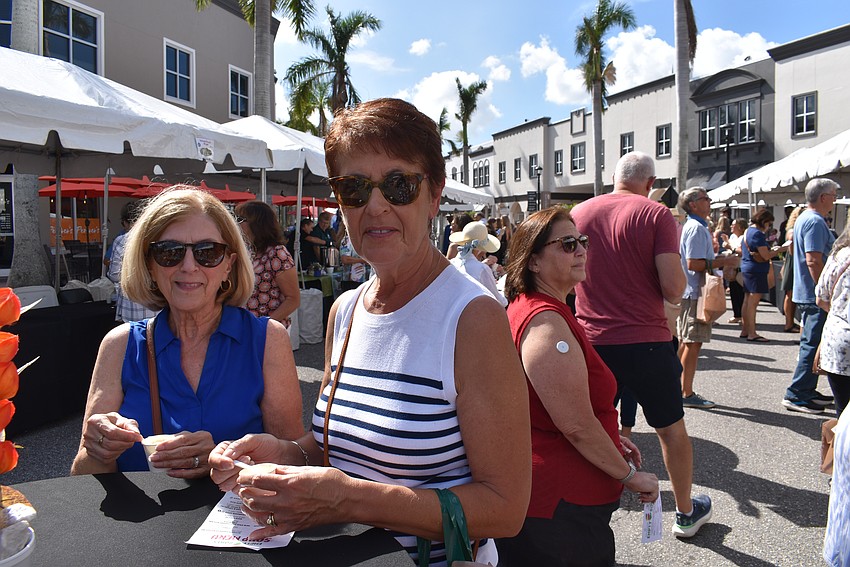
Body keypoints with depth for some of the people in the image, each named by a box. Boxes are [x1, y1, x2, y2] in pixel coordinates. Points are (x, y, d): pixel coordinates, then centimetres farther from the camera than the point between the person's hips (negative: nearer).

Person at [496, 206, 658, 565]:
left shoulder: (527, 308, 9)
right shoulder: (546, 322, -24)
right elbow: (577, 425, -25)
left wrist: (610, 441, 17)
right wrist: (631, 476, -10)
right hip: (561, 506, -10)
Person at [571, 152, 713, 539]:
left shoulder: (578, 213, 2)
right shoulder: (657, 215, -8)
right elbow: (673, 289, -15)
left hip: (591, 341, 2)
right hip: (646, 341, -2)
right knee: (671, 427, 18)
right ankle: (686, 512, 35)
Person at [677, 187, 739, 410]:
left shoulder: (694, 226, 17)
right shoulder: (697, 228, -15)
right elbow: (694, 264, -24)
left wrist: (719, 259, 15)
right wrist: (723, 262, -16)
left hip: (689, 292, 11)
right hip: (695, 293, -11)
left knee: (685, 343, 14)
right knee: (693, 343, -5)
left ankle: (679, 388, 22)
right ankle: (687, 394, 1)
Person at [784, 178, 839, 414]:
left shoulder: (804, 218, 16)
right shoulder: (815, 222, -17)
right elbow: (813, 260, -25)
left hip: (807, 294, 11)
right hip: (815, 296, -11)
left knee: (811, 343, 17)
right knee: (813, 344, -6)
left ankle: (807, 390, 25)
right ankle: (796, 395, -1)